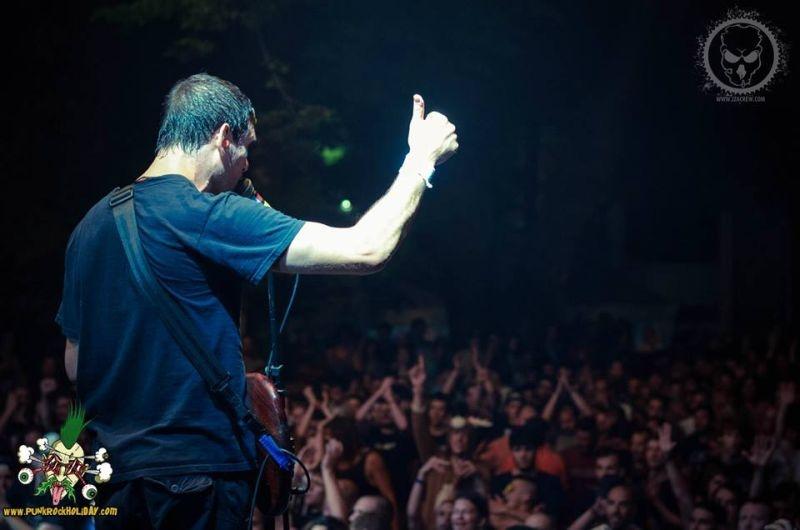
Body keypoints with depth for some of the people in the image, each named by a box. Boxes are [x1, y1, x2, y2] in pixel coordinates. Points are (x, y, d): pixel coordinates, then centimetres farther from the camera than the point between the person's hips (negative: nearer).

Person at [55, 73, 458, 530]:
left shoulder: (93, 225, 11)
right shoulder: (209, 215, -14)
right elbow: (365, 250, -18)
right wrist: (422, 159, -3)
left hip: (110, 479, 8)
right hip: (194, 479, -8)